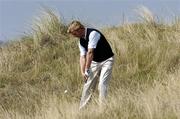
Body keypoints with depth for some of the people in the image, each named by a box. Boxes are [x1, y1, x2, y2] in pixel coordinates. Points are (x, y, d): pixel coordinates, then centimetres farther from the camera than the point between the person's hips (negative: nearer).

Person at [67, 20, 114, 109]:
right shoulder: (81, 41, 3)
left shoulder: (93, 34, -23)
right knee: (88, 84, 5)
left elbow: (90, 53, -25)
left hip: (106, 61, -8)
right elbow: (82, 56, 2)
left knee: (102, 84, -16)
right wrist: (82, 72, -12)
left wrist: (87, 70, -24)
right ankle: (82, 108, 11)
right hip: (95, 62, 8)